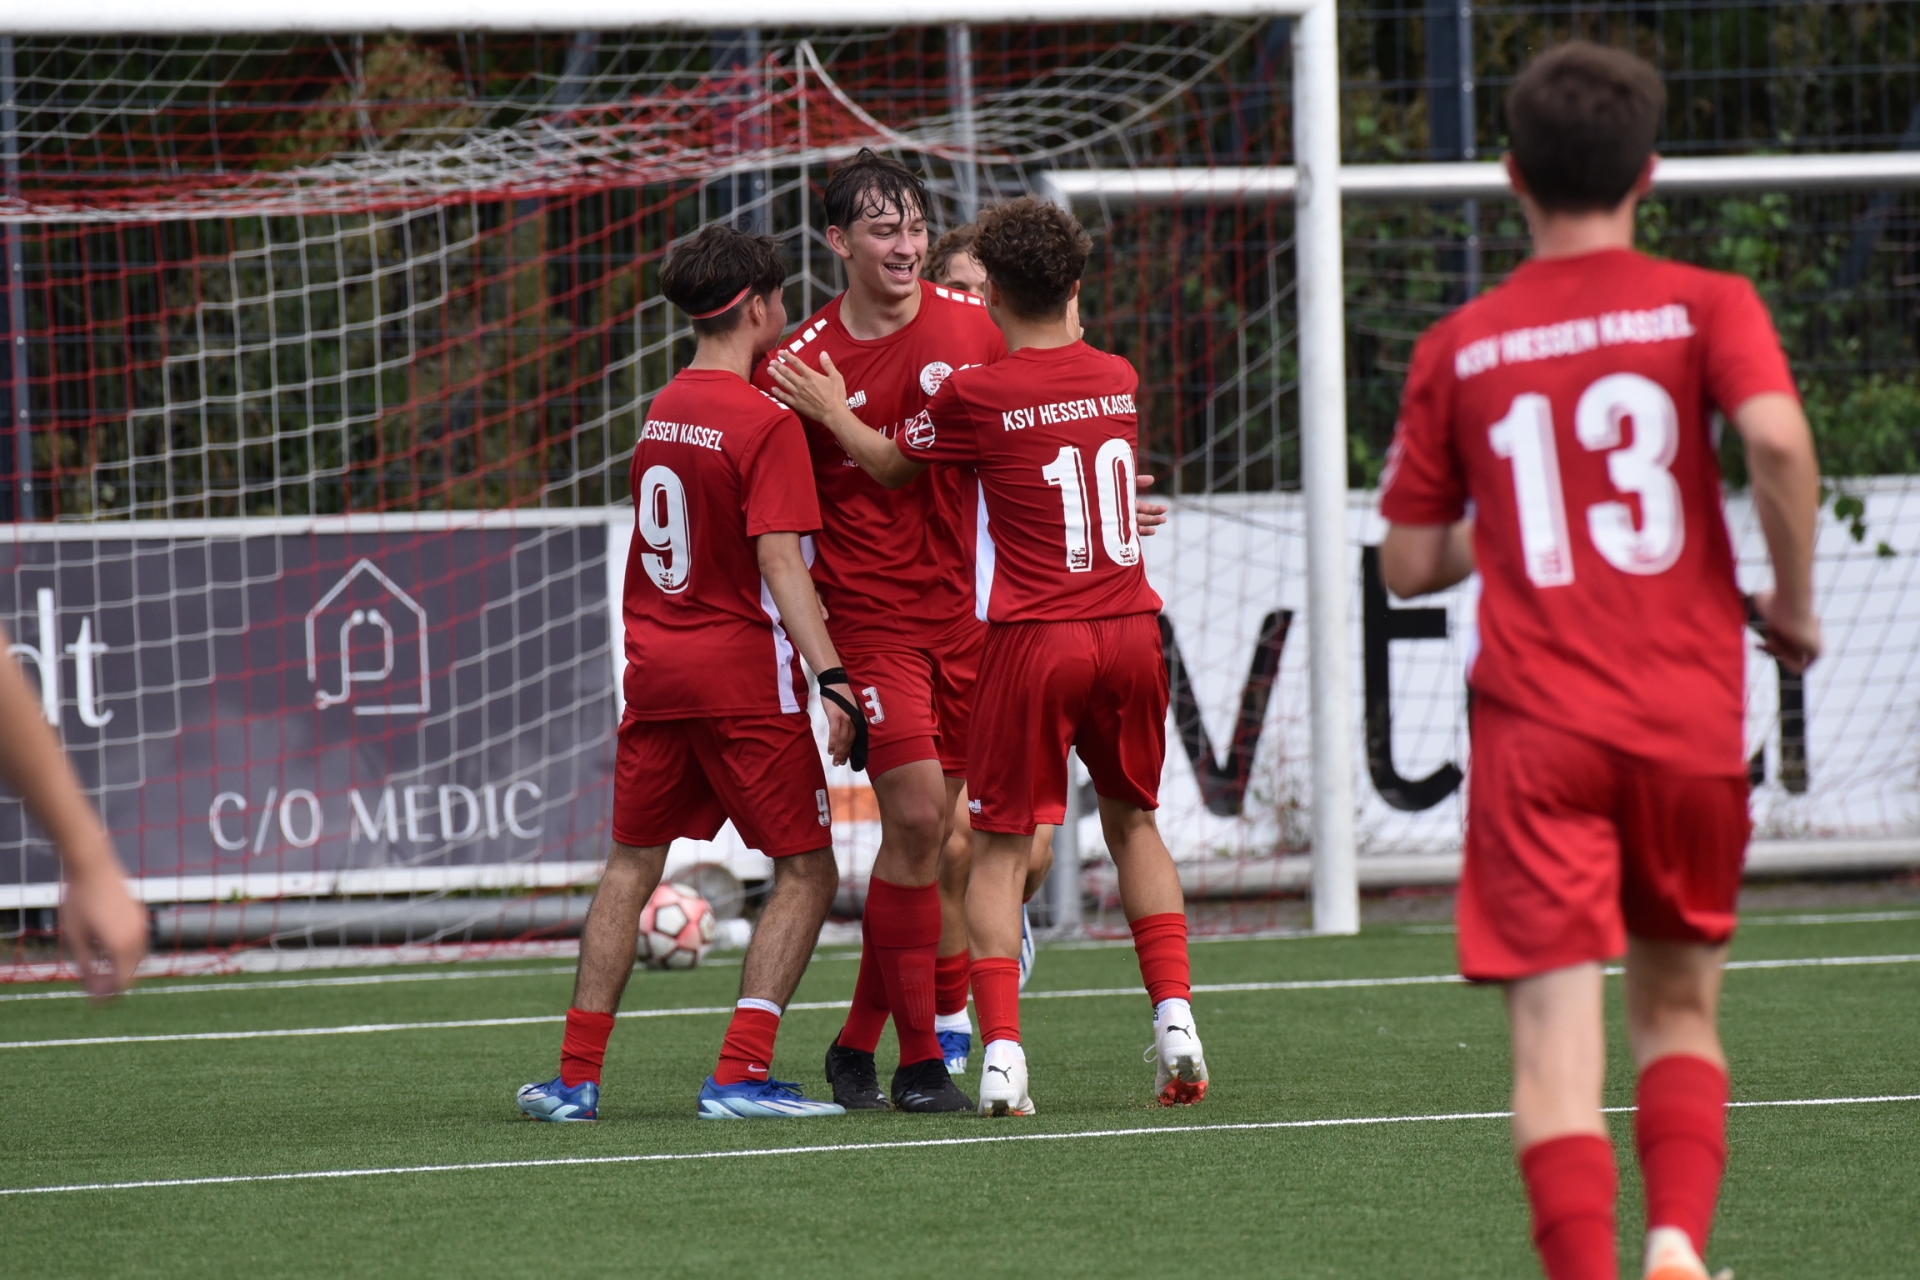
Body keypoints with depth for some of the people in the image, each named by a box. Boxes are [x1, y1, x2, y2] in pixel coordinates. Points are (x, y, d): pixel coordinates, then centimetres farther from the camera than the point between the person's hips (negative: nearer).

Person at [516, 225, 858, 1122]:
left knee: (631, 869, 13)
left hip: (653, 668, 7)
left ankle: (576, 1079, 12)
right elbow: (778, 560, -18)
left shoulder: (662, 410, 10)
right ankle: (739, 1075, -8)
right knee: (806, 873, 2)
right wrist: (831, 678, -21)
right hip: (743, 675, -7)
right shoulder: (766, 423, -12)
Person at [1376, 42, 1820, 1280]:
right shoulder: (1706, 306, 2)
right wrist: (1794, 601, -2)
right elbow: (1778, 438, -17)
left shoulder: (1456, 350, 7)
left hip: (1535, 730, 0)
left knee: (1557, 1038, -5)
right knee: (1681, 1007, 17)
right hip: (1691, 722, 0)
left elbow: (1411, 562, 11)